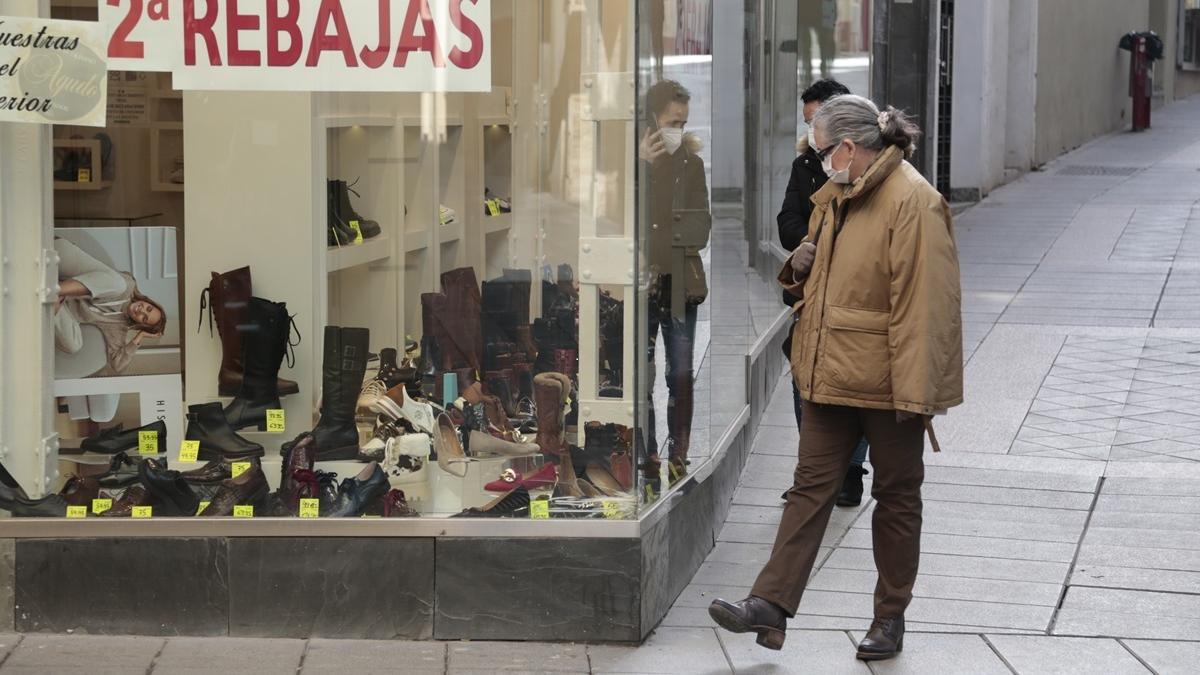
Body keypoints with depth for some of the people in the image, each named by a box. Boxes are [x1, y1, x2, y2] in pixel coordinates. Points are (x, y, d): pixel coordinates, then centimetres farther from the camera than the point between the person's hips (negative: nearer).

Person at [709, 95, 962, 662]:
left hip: (885, 381, -8)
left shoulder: (913, 202, -17)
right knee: (811, 487, 3)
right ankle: (770, 604, -1)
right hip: (831, 375, 8)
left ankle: (891, 616, 17)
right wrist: (801, 266, 3)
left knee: (896, 497, 7)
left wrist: (914, 390, -24)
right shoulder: (836, 196, 12)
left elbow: (924, 303, -21)